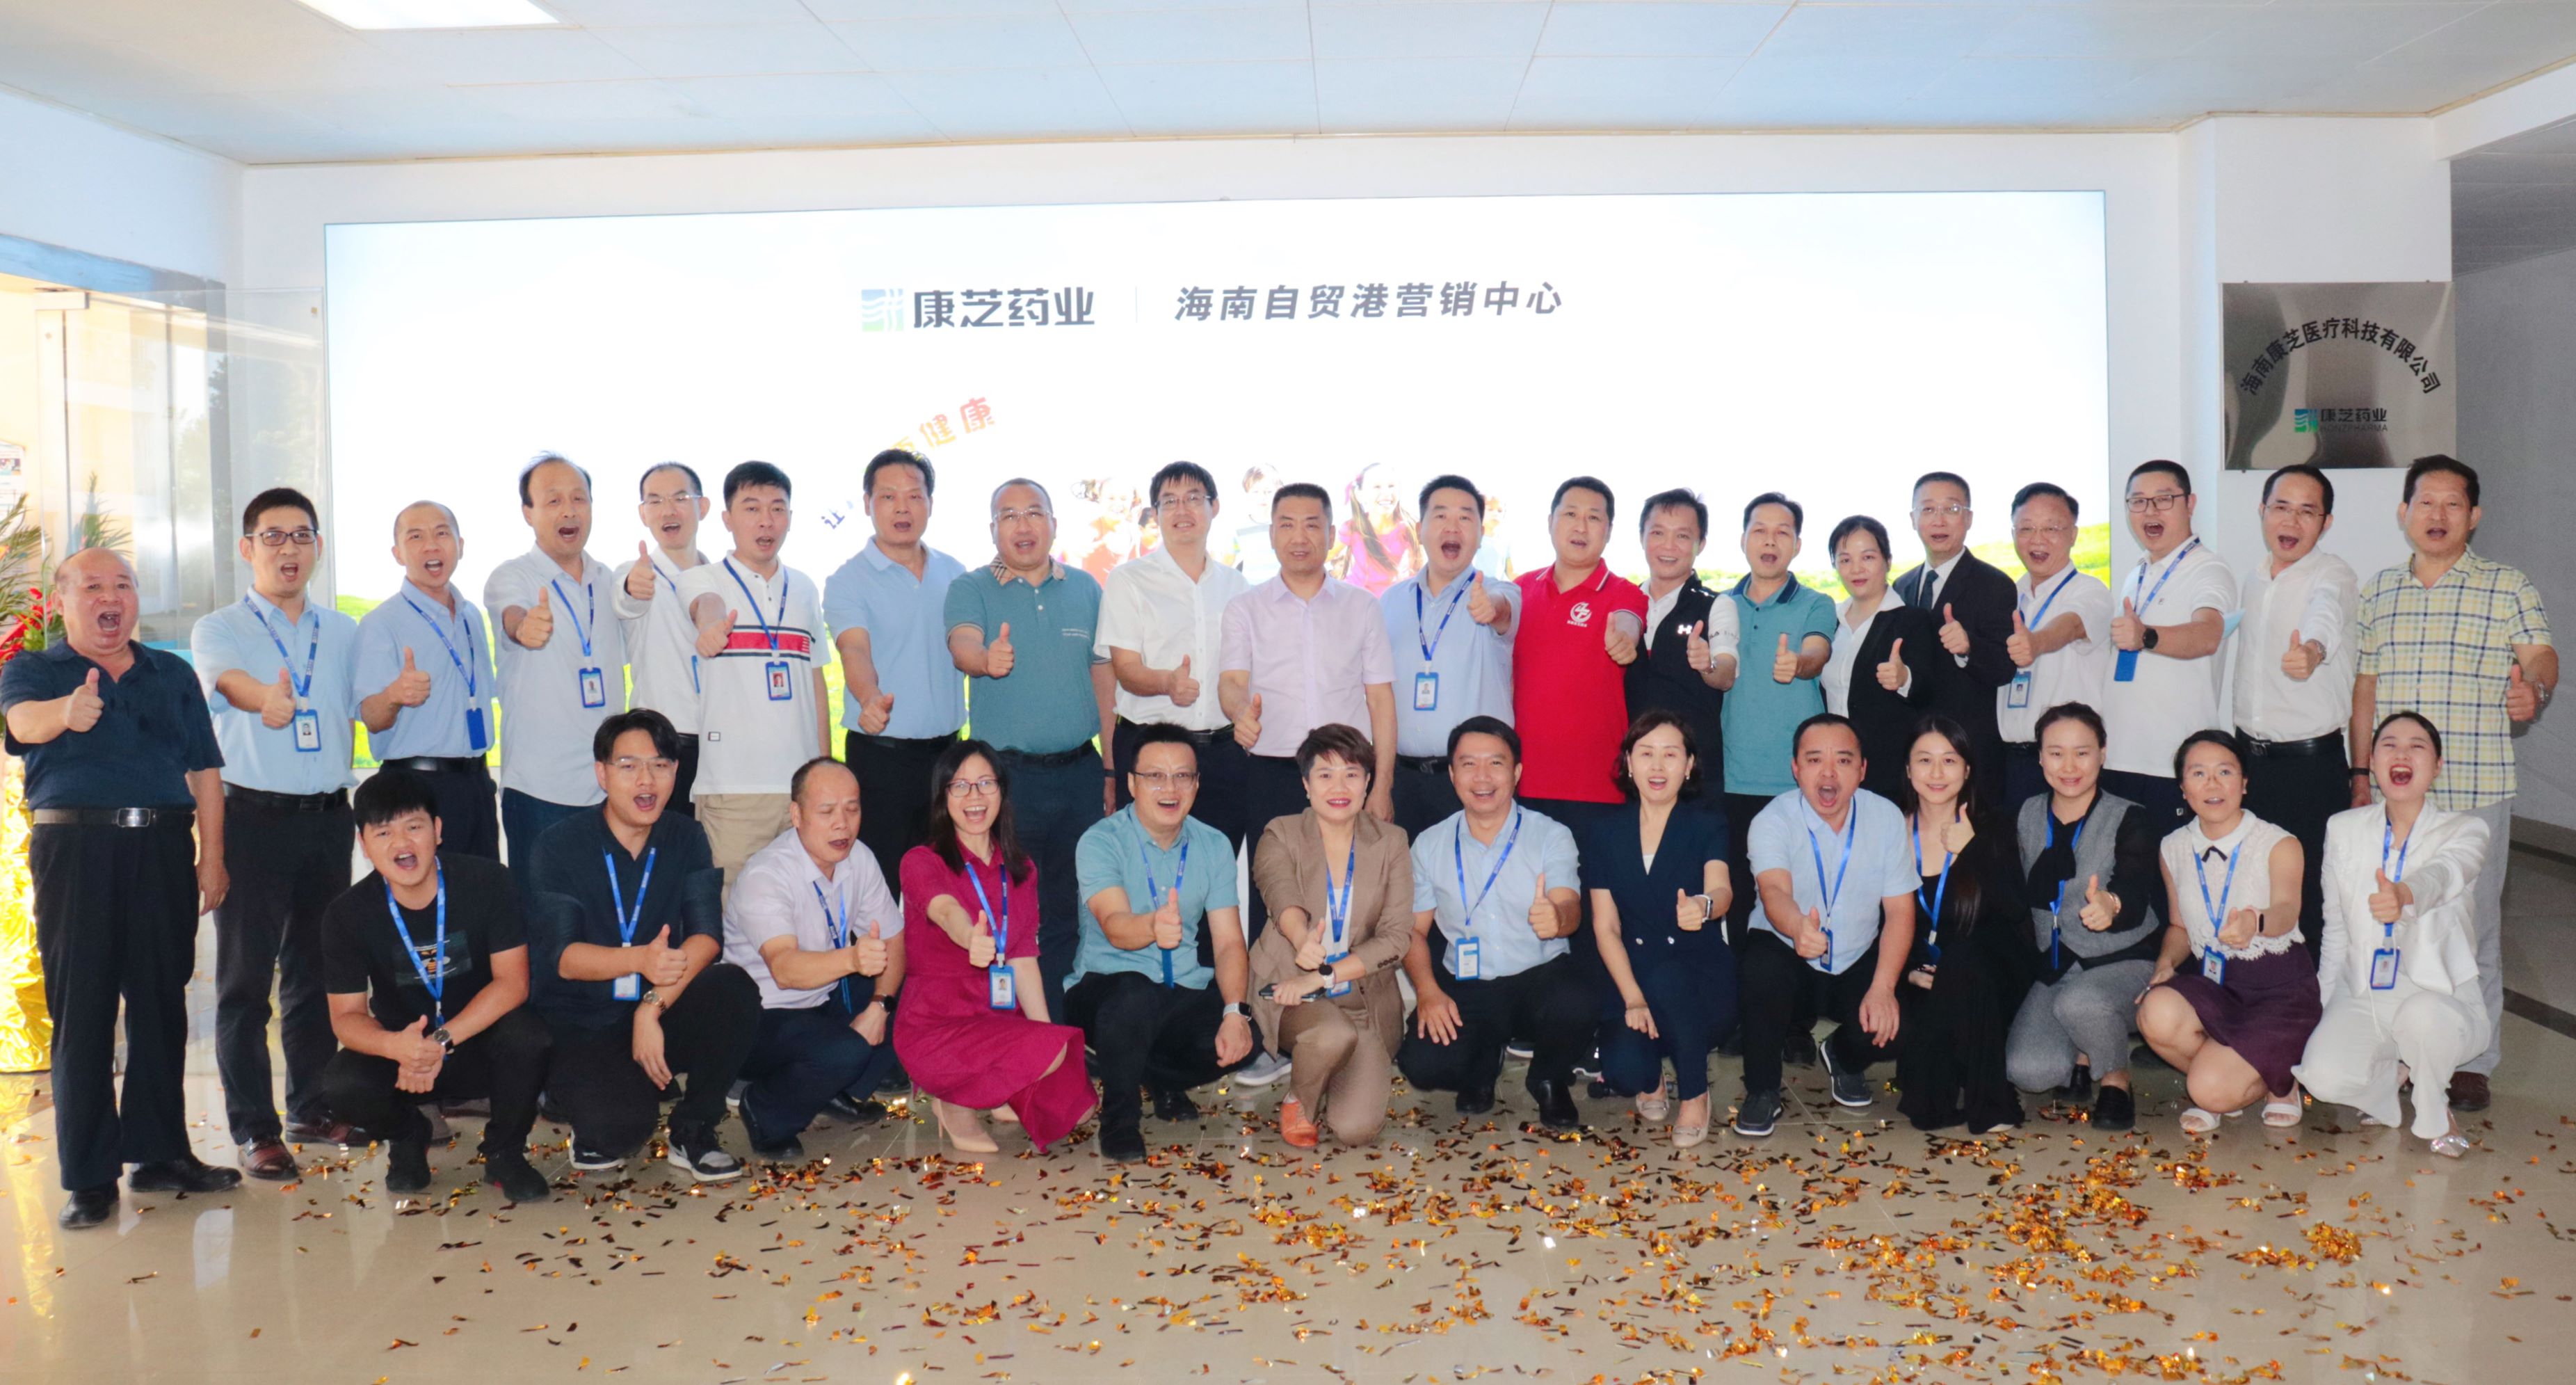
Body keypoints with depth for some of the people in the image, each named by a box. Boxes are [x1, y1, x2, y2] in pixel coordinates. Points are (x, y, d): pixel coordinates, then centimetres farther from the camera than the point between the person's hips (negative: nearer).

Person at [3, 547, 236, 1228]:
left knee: (162, 1000, 6)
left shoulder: (173, 675, 16)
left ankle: (160, 1153, 17)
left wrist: (212, 855, 4)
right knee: (81, 1010, -1)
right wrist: (67, 711, -40)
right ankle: (89, 1176, 5)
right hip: (74, 847, -3)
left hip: (162, 848, 3)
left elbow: (204, 770, 13)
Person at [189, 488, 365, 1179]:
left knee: (316, 969, 12)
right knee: (246, 977, -1)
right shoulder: (218, 629, 0)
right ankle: (255, 1129, 5)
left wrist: (400, 697, -5)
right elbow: (229, 680, -23)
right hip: (253, 816, -4)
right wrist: (266, 699, -44)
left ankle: (311, 1107, 24)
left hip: (328, 816, 4)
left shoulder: (344, 633, 14)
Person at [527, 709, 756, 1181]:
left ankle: (692, 1133, -8)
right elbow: (560, 956, -16)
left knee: (734, 989, -28)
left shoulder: (687, 839, 2)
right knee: (620, 1123, -31)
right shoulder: (560, 845, -6)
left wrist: (654, 1005, -26)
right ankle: (602, 1132, 9)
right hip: (581, 1027, -3)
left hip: (662, 1017, 3)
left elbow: (707, 935, -11)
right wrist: (639, 960, -35)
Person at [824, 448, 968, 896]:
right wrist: (870, 698, -40)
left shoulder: (955, 574, 10)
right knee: (880, 882, -1)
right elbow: (855, 649, -22)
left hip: (947, 749, 4)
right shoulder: (847, 581, -4)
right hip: (880, 753, -4)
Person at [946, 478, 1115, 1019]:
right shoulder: (971, 589, 1)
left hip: (1079, 772, 3)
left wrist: (1115, 770, 10)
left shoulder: (1085, 589, 10)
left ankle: (1059, 1024, 21)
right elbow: (962, 644, -20)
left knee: (1068, 908, 10)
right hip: (1005, 773, -3)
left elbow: (1103, 679, 13)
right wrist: (985, 658, -45)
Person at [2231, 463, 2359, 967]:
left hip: (2311, 761, -6)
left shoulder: (2333, 576, -11)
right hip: (2251, 755, 6)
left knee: (2310, 899, -3)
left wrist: (2312, 649, -59)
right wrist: (2237, 752, 15)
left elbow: (2326, 614, -36)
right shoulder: (2255, 574, 9)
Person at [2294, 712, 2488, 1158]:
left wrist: (2405, 895, -55)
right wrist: (2317, 1015, 7)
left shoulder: (2466, 831, -5)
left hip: (2439, 997, -2)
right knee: (2324, 1076, -26)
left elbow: (2442, 875, -31)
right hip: (2362, 999, 2)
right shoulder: (2343, 828, 5)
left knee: (2422, 1016, -38)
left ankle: (2436, 1111, -3)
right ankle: (2393, 1075, 12)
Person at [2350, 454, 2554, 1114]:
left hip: (2475, 790, -3)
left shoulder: (2508, 587, 4)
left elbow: (2541, 654, -6)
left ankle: (2473, 1062, 11)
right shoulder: (2378, 592, 13)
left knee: (2473, 927, 0)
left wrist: (2535, 689, -30)